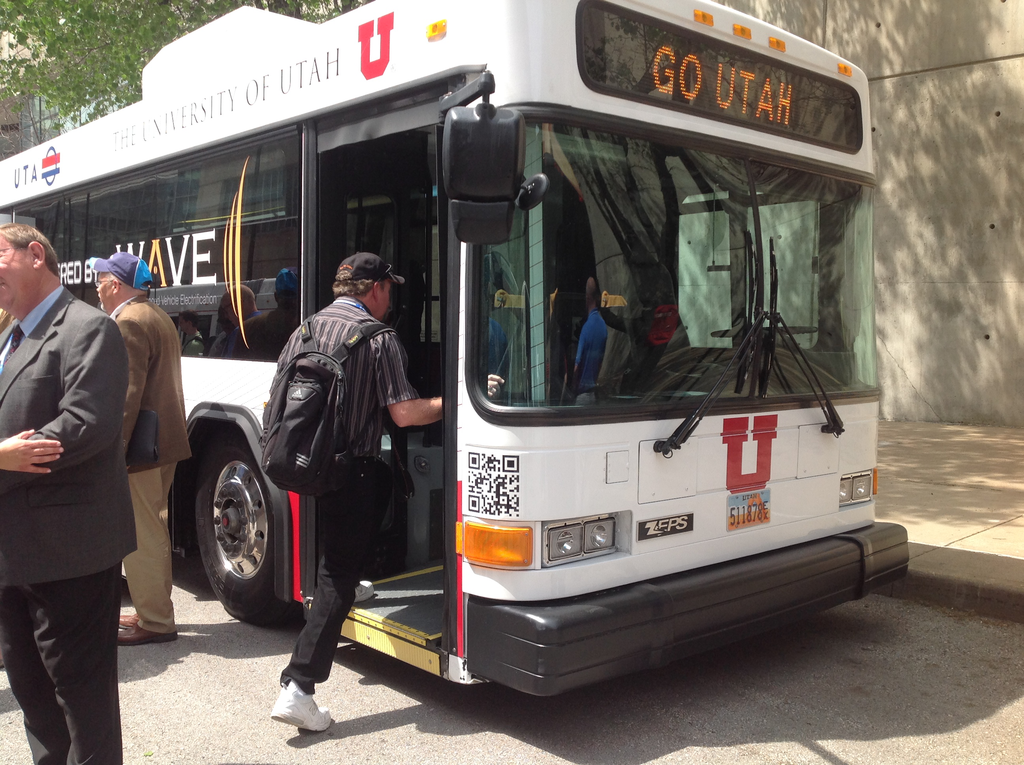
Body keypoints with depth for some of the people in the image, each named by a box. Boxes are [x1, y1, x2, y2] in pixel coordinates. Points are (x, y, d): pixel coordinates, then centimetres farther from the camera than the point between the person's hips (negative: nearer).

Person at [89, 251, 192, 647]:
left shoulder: (129, 323, -15)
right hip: (165, 440, 11)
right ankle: (154, 610, 29)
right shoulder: (159, 318, 17)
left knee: (140, 537, -4)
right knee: (152, 531, 18)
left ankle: (155, 622, 3)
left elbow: (127, 394, -23)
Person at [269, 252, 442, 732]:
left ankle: (358, 574, 40)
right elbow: (404, 414, -16)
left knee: (383, 477, 33)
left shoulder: (305, 328, 9)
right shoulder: (378, 338, -10)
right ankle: (298, 688, -3)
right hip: (348, 469, -7)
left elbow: (277, 399, 14)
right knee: (337, 577, 0)